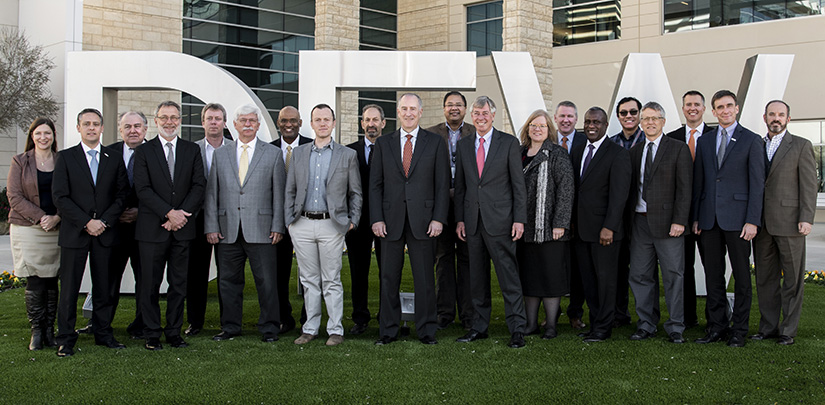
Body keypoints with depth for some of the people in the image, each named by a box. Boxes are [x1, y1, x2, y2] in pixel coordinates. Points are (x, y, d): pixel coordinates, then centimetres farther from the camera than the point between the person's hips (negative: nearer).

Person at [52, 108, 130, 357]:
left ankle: (103, 334, 18)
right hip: (74, 234, -2)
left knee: (103, 287, 8)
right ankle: (66, 339, 9)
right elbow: (60, 197, -4)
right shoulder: (65, 157, 4)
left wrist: (104, 221, -8)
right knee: (69, 288, 1)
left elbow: (122, 194, 6)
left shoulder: (114, 159, 10)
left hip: (105, 233, 2)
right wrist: (86, 222, -12)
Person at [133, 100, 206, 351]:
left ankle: (174, 332, 16)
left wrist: (182, 214, -10)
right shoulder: (143, 151, 4)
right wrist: (169, 213, -15)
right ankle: (152, 335, 13)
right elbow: (143, 189, -5)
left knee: (179, 283, 6)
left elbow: (199, 186, 3)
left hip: (182, 227, 2)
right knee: (150, 284, 3)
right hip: (152, 229, -2)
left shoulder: (192, 151, 10)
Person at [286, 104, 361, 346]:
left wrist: (352, 221, -1)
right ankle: (310, 328, 18)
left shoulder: (347, 155, 5)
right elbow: (290, 190, 14)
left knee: (332, 281, 1)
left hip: (331, 225, -3)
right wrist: (289, 220, 6)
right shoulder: (299, 154, 12)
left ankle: (335, 330, 9)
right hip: (302, 224, 3)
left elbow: (355, 193, 7)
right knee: (309, 280, 9)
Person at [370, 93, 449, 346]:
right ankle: (388, 330, 16)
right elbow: (375, 184, 7)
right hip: (390, 220, 2)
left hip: (423, 220, -1)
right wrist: (376, 219, -3)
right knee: (389, 278, 6)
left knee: (424, 278, 4)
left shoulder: (435, 143, 6)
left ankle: (426, 330, 14)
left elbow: (442, 184, 2)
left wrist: (438, 218, -7)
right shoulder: (383, 143, 9)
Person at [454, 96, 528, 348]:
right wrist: (459, 219, 7)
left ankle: (517, 329, 3)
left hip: (499, 220, -4)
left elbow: (518, 185, -2)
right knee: (477, 278, 10)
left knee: (509, 275, -4)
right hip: (472, 221, 4)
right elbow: (460, 186, 14)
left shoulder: (509, 143, 1)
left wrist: (519, 219, -8)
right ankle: (479, 327, 20)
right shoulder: (463, 145, 12)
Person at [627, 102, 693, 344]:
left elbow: (684, 188, -6)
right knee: (640, 276, 7)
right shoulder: (634, 151, 14)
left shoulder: (678, 149, 0)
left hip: (667, 222, -4)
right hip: (639, 222, 5)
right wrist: (628, 220, 6)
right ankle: (646, 324, 18)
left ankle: (675, 328, 11)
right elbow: (631, 187, 14)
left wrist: (679, 221, -14)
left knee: (673, 276, 1)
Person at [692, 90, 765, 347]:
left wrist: (752, 220, -11)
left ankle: (739, 330, 12)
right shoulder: (704, 142, 13)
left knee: (741, 276, 3)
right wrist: (696, 217, 7)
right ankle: (717, 327, 17)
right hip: (709, 219, 4)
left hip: (737, 219, -4)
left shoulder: (752, 140, 1)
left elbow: (757, 183, -4)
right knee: (713, 275, 8)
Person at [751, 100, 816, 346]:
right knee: (765, 278, 8)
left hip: (789, 222, -4)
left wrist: (806, 219, -12)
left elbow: (808, 185, -4)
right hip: (761, 223, 4)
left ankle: (788, 330, 10)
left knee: (792, 279, 2)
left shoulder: (801, 146, 2)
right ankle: (768, 327, 17)